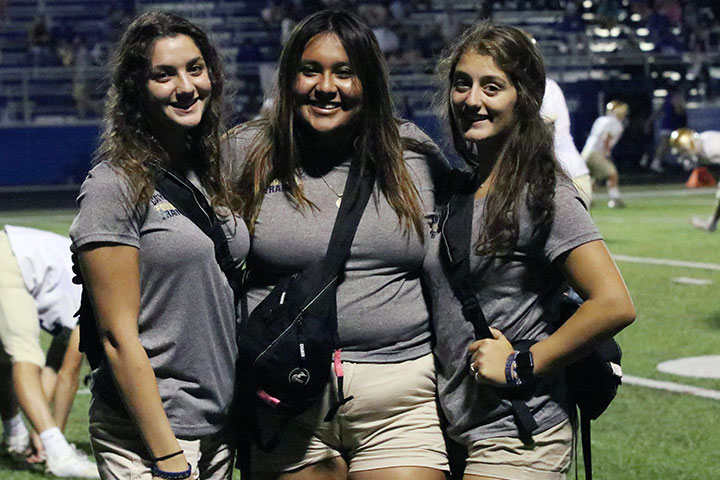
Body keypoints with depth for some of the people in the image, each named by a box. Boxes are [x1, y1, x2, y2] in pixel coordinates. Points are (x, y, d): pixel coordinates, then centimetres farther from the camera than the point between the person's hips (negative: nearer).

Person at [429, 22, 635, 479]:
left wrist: (520, 365, -16)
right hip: (456, 431, 7)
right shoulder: (457, 190, 10)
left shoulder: (542, 194, -13)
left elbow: (615, 304, -22)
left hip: (517, 441, -7)